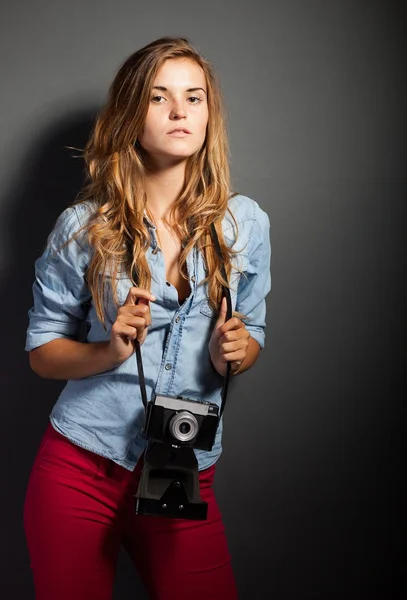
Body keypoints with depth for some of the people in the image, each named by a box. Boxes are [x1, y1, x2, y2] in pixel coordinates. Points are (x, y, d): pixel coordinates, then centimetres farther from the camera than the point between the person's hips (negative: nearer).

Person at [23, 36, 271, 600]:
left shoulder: (244, 221, -1)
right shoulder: (83, 226, -5)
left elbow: (253, 336, 10)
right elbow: (42, 351, 2)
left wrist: (234, 352, -13)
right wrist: (109, 352, -18)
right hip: (80, 467, -1)